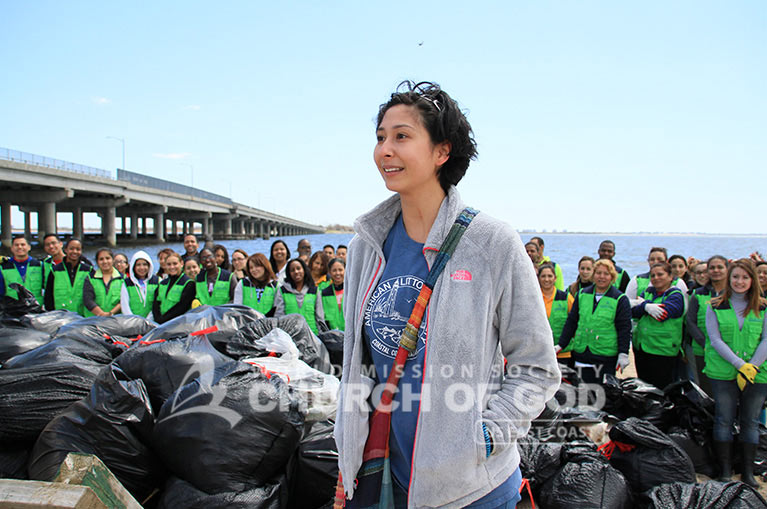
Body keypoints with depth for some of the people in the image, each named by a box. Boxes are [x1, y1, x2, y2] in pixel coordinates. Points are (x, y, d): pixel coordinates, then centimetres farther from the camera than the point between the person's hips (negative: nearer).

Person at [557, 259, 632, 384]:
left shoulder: (620, 299, 0)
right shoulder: (582, 294, 10)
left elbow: (624, 328, -2)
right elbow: (571, 321, 13)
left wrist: (623, 354, -8)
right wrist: (561, 345, 10)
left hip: (606, 356, -3)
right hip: (582, 353, 3)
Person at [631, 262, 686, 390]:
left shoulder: (676, 296, -4)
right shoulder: (648, 292, 13)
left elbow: (661, 314, -21)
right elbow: (633, 312, 0)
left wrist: (643, 303, -9)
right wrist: (646, 307, -19)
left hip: (662, 352, -6)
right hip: (640, 347, 6)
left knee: (661, 390, 0)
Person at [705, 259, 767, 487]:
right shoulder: (715, 306, 2)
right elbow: (715, 339, -5)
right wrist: (739, 364, -15)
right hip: (723, 372, -1)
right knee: (724, 420, 3)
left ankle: (748, 471, 20)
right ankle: (725, 470, 13)